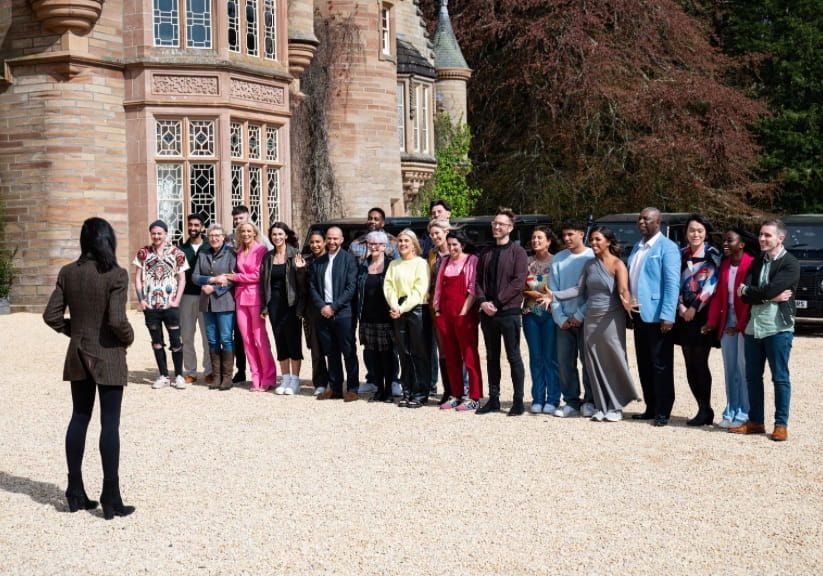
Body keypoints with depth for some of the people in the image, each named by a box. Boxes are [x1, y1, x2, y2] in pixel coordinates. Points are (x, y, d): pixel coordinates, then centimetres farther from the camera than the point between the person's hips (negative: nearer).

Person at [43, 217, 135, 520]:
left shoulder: (67, 272, 0)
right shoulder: (116, 274, -15)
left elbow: (51, 316, 1)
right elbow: (117, 321, -21)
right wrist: (129, 337, -2)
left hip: (78, 356, 5)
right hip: (109, 357, -5)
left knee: (79, 418, 15)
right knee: (110, 424, 0)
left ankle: (75, 492, 21)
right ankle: (111, 499, 4)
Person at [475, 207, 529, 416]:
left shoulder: (517, 252, -3)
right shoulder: (486, 254, 15)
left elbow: (519, 281, -12)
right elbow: (478, 280, 13)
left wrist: (497, 302, -15)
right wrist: (483, 301, -5)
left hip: (509, 311, -6)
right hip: (487, 312, 6)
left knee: (513, 357, -1)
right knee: (492, 357, 10)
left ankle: (518, 401, 6)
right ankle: (493, 399, 17)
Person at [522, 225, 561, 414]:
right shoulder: (527, 262, 10)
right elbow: (521, 288, 8)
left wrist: (550, 296, -20)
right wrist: (535, 294, -9)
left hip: (550, 313, -3)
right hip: (531, 313, 3)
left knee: (551, 358, -2)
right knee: (535, 358, 6)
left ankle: (552, 400, 5)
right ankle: (537, 399, 12)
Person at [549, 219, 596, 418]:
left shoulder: (593, 257, -3)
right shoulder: (558, 259, 8)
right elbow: (553, 290, 7)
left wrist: (580, 315, -11)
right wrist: (560, 318, -3)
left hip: (586, 318, -4)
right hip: (564, 320, 4)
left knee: (588, 361, 2)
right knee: (565, 362, 4)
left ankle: (589, 402, 13)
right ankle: (571, 402, 13)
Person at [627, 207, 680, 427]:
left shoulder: (667, 248, -9)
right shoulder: (637, 247, 15)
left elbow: (672, 284, -15)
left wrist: (668, 316, -22)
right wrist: (628, 309, 15)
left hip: (657, 316, -8)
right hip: (638, 314, 8)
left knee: (661, 365, 0)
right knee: (644, 365, 12)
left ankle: (663, 412, 7)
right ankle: (650, 408, 21)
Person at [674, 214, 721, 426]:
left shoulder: (712, 255, -1)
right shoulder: (682, 255, 14)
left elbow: (711, 284, -9)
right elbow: (677, 282, 9)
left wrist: (694, 308, -13)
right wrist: (681, 306, -5)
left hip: (702, 313, -5)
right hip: (684, 314, 5)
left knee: (700, 363, -7)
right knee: (689, 364, 5)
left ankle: (705, 410, 1)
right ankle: (703, 409, 13)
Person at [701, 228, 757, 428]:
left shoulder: (751, 264, -10)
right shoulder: (724, 265, 10)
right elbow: (718, 295, 7)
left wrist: (739, 326, -14)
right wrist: (711, 322, -2)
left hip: (744, 325, -6)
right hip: (727, 323, 6)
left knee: (743, 368, -1)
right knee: (729, 369, 10)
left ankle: (743, 414, 6)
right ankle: (730, 412, 17)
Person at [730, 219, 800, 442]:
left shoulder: (790, 264, -5)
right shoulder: (757, 262, 14)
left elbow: (770, 290, -18)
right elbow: (744, 295, 2)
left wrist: (747, 290, -2)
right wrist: (770, 297, -11)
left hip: (778, 328, -6)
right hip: (753, 327, 6)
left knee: (780, 377, 2)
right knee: (752, 377, 11)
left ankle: (781, 424, 10)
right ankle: (755, 421, 21)